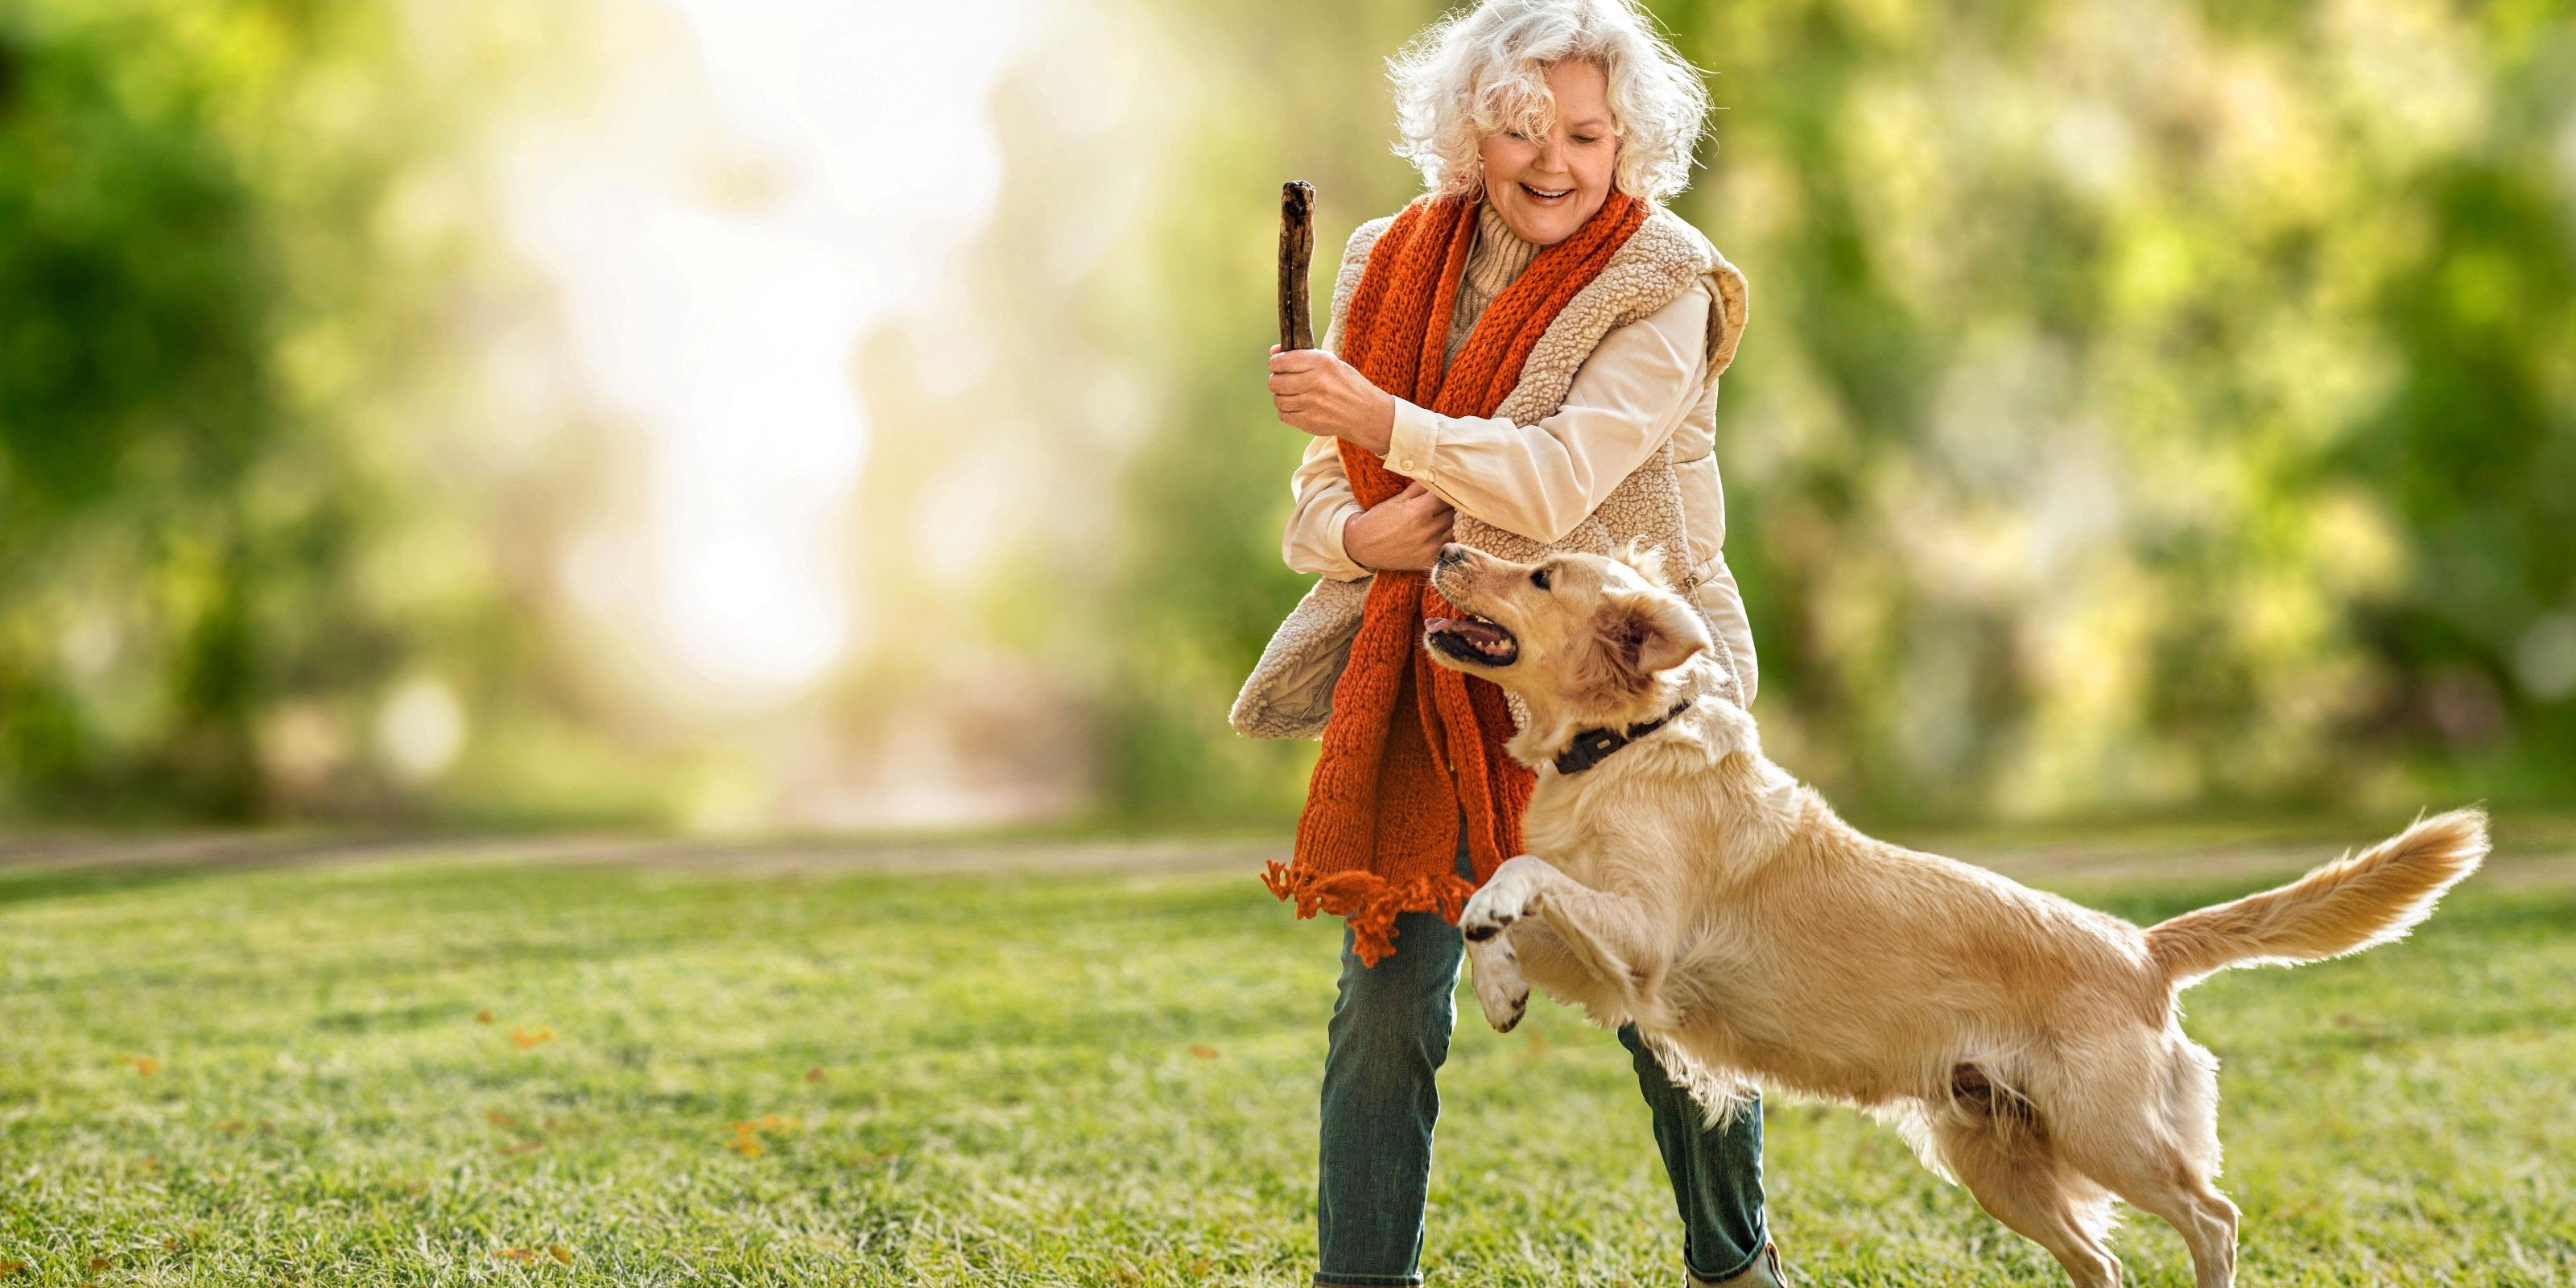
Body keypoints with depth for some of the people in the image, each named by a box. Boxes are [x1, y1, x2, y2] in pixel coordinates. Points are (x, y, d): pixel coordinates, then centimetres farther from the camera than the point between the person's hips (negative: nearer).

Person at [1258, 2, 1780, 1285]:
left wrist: (1379, 417, -27)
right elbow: (1316, 508, 5)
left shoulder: (1662, 292, -11)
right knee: (1385, 1006, -6)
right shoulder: (1394, 264, 3)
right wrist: (1365, 536, -17)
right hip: (1441, 683, 3)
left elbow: (1558, 484, -25)